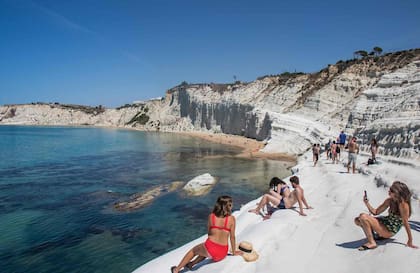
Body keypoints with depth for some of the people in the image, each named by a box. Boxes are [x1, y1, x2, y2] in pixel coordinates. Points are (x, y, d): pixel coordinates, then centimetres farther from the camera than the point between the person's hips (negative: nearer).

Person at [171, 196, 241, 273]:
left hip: (210, 249, -1)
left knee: (193, 250, 29)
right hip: (222, 254, 1)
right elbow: (232, 237, 1)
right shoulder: (232, 219, -5)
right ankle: (191, 264, 39)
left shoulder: (211, 216, 0)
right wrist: (234, 252, 15)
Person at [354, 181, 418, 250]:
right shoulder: (389, 201, -1)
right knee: (358, 220, -5)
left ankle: (372, 243, -13)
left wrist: (410, 241, -12)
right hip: (385, 223, 7)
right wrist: (367, 203, -10)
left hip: (389, 231, -7)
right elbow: (375, 212, 5)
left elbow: (405, 223, -17)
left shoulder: (403, 204, -22)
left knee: (363, 217, -25)